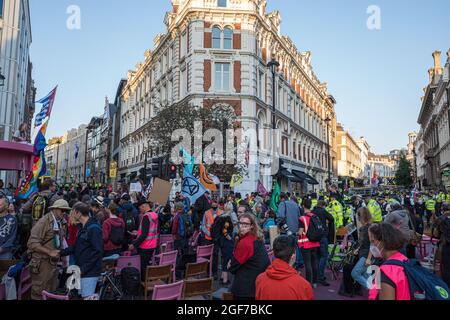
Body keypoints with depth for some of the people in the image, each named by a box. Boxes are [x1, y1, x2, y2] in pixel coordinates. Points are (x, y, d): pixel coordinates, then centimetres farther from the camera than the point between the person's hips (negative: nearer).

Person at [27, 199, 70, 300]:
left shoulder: (60, 223, 11)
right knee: (39, 294, 1)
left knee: (52, 294, 12)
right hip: (42, 264, -7)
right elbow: (32, 243, -18)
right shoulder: (43, 222, -12)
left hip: (54, 263, 7)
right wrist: (49, 252, -21)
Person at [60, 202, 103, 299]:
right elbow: (76, 247, 21)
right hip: (83, 271, 9)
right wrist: (60, 253, 15)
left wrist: (83, 269, -20)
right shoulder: (83, 228, 14)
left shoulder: (94, 228, -17)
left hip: (89, 273, -9)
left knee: (87, 297, -6)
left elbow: (97, 251, -22)